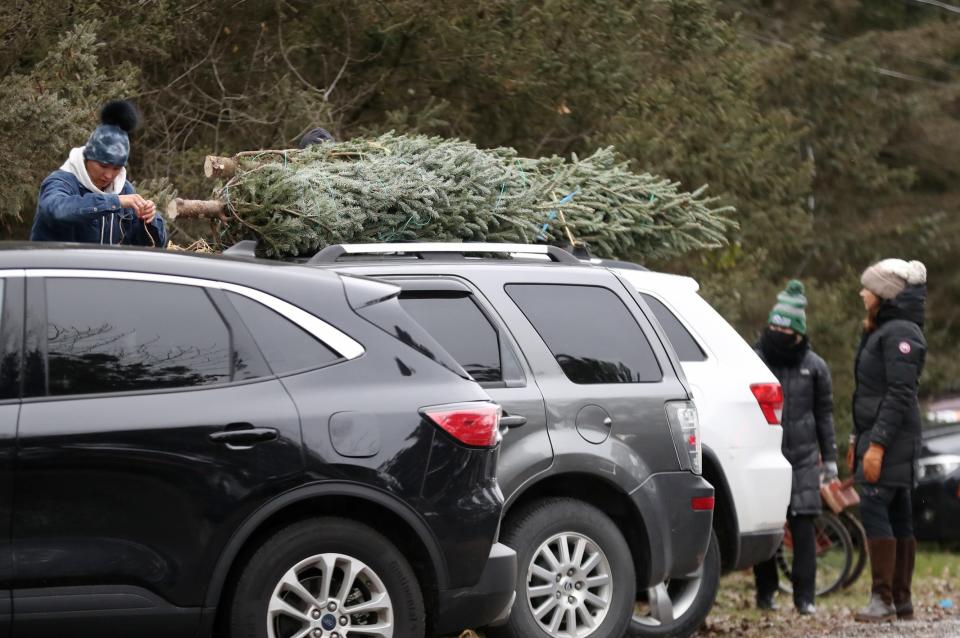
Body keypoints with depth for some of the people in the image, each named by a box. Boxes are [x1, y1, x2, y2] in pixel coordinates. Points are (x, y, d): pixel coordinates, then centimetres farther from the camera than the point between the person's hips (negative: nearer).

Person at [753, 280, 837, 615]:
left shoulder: (814, 366, 7)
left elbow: (824, 413, 14)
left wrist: (830, 458, 12)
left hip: (802, 458, 0)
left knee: (803, 526, -6)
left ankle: (805, 596, -1)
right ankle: (765, 591, 14)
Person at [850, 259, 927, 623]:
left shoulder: (900, 333, -13)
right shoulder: (882, 331, 19)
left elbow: (900, 394, -20)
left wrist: (877, 444, -23)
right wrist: (857, 438, 22)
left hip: (890, 436, -10)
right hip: (875, 435, 10)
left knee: (874, 509, -15)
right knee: (897, 515, 9)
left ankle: (883, 599, -18)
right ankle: (902, 601, 11)